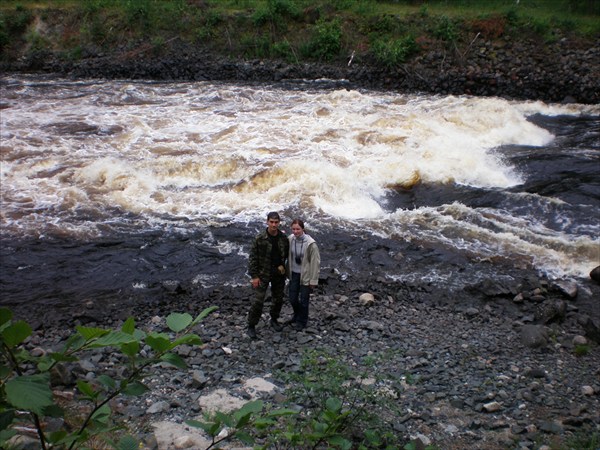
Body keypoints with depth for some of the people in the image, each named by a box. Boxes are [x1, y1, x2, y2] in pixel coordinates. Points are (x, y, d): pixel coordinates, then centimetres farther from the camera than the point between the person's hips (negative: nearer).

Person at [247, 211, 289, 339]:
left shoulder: (283, 238, -3)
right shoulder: (259, 238, -14)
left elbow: (287, 254, 14)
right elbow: (252, 258, -10)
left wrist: (283, 265, -2)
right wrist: (254, 276, -13)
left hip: (279, 274, 4)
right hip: (263, 274, -4)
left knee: (278, 299, 15)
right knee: (258, 301, -6)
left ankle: (274, 320, 36)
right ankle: (251, 326, 6)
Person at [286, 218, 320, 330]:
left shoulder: (311, 244, -21)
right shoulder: (290, 239, -7)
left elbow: (315, 262, -15)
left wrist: (313, 280, -12)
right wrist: (288, 272, 10)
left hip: (305, 275, -4)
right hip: (294, 274, 5)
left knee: (303, 300, 7)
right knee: (292, 298, 14)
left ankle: (302, 321, 31)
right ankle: (297, 316, 43)